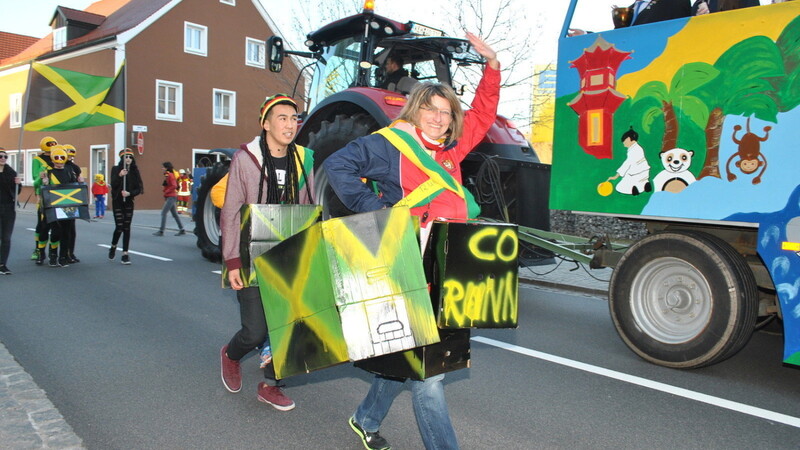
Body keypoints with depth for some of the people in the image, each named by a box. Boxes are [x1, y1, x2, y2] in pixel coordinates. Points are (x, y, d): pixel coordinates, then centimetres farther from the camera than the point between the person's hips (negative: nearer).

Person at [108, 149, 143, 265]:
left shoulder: (134, 171, 4)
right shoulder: (116, 169, -1)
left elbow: (139, 188, 1)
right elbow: (113, 185, -11)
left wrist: (129, 193, -17)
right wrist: (120, 176, -26)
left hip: (129, 202, 2)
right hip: (117, 202, -2)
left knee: (127, 228, 1)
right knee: (119, 227, -5)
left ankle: (125, 254, 6)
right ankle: (113, 247, 24)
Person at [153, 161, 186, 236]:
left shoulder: (170, 175, -12)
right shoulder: (167, 175, 15)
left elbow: (174, 186, -20)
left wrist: (166, 192, -16)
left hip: (171, 197, -10)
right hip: (169, 197, 10)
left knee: (163, 213, -9)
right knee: (174, 214, 11)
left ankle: (161, 231, -7)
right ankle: (182, 230, 14)